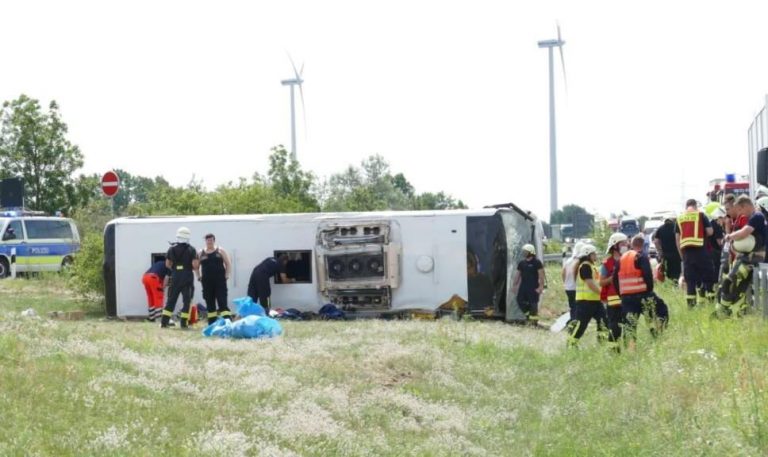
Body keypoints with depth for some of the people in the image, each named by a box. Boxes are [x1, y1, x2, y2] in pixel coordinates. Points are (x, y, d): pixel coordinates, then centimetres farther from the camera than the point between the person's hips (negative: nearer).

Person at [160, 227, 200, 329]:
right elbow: (195, 264, -13)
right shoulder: (191, 250, -7)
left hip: (175, 276, 3)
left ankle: (164, 321, 7)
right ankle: (184, 322, -1)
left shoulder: (172, 249, 3)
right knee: (186, 300, 4)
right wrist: (197, 271, 8)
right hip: (187, 276, -3)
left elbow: (167, 264, 6)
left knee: (171, 299, 10)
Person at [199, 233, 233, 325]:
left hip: (220, 280, -3)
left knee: (222, 302, -11)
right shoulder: (201, 253, 9)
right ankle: (212, 323, 10)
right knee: (209, 303, 5)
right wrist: (199, 276, 6)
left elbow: (228, 264, 6)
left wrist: (226, 275, -3)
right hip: (207, 281, 3)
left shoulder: (220, 251, 4)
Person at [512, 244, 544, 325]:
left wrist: (540, 286, -18)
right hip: (523, 286, 6)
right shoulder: (522, 263, 13)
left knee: (533, 304, -4)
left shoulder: (537, 263, -6)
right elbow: (518, 275, 18)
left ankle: (534, 318, 3)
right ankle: (528, 314, 20)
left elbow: (541, 275, -10)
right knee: (520, 301, 2)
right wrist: (514, 285, 15)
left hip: (533, 287, -6)